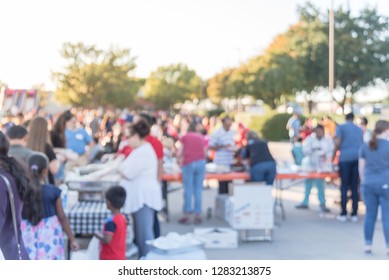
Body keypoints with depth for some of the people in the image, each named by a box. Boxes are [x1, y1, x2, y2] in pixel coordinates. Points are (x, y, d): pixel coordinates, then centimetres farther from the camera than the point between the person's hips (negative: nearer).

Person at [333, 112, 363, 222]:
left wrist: (333, 156, 4)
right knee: (354, 187, 6)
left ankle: (343, 214, -1)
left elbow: (337, 143, -5)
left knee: (344, 186, 0)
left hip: (345, 158, -3)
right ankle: (354, 214, 5)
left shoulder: (341, 127, 6)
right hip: (358, 158, 3)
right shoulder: (359, 129, 19)